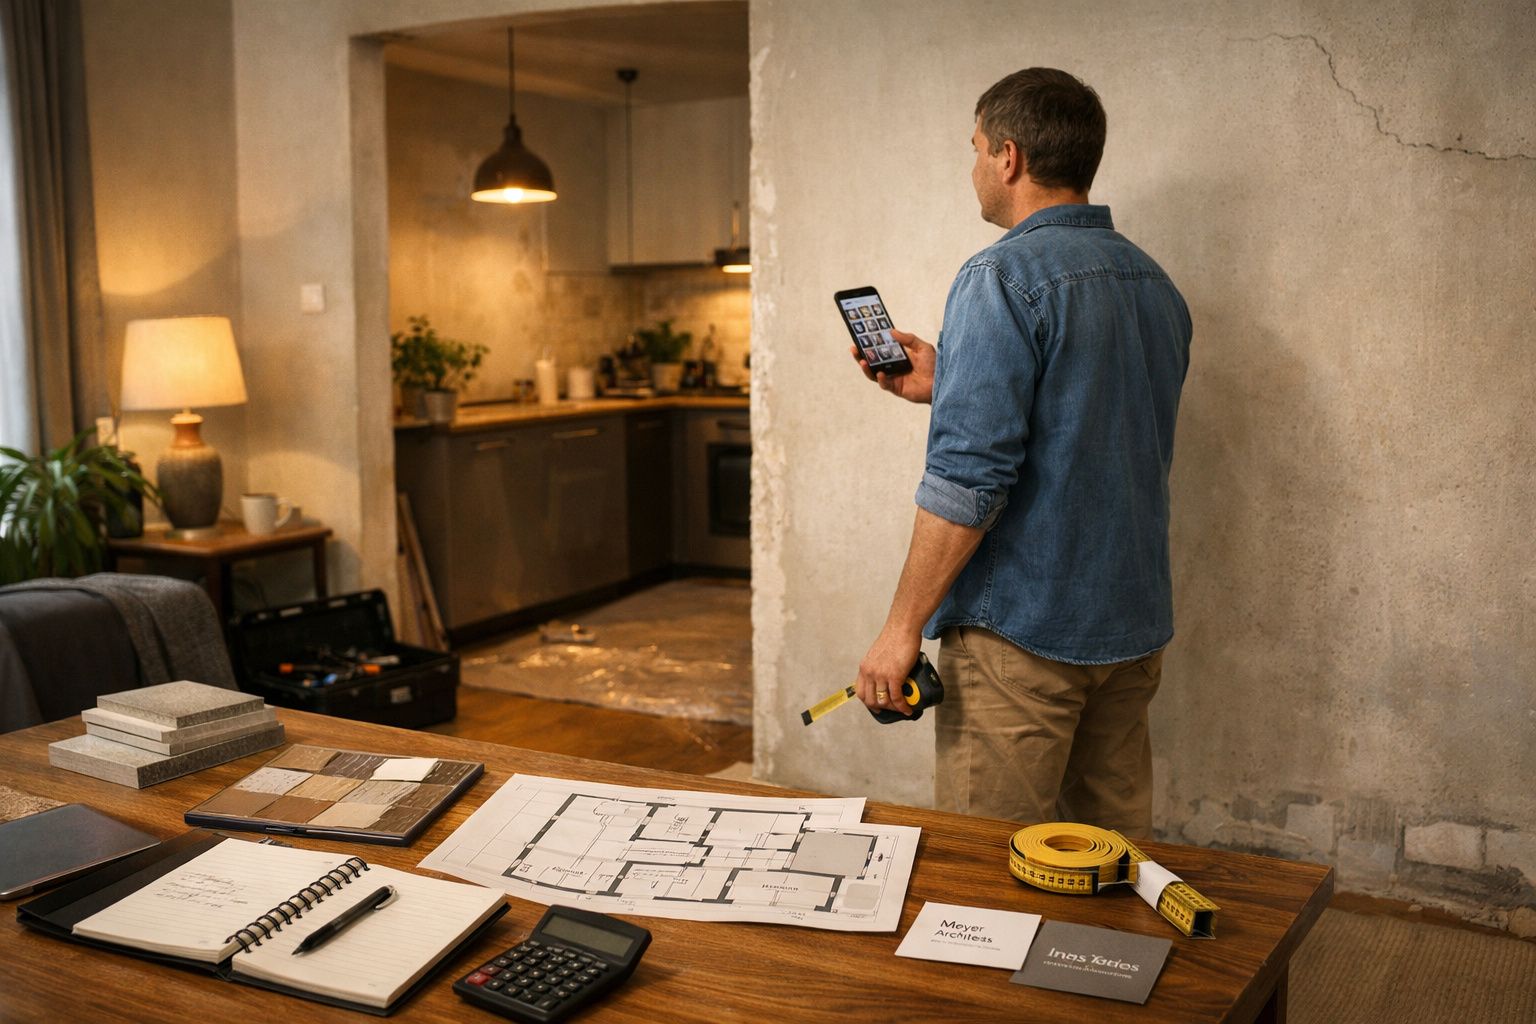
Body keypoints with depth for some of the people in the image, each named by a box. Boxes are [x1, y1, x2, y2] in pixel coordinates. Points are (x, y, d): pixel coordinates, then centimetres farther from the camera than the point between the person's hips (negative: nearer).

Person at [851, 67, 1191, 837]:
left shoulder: (1002, 278, -14)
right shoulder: (1155, 285, 11)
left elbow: (968, 479, -21)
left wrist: (903, 627, -15)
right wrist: (948, 386, 22)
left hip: (1023, 629, -8)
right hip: (1134, 628, 9)